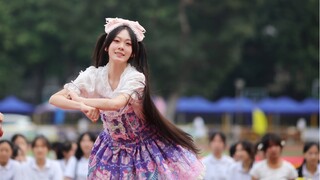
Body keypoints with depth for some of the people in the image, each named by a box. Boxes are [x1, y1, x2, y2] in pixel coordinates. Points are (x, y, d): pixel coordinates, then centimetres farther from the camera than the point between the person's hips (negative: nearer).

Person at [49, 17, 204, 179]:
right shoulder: (93, 75, -13)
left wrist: (79, 99, -26)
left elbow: (116, 104, -40)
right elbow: (54, 99, -17)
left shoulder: (136, 77, -22)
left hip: (144, 146, -3)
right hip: (114, 147, 3)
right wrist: (83, 106, -36)